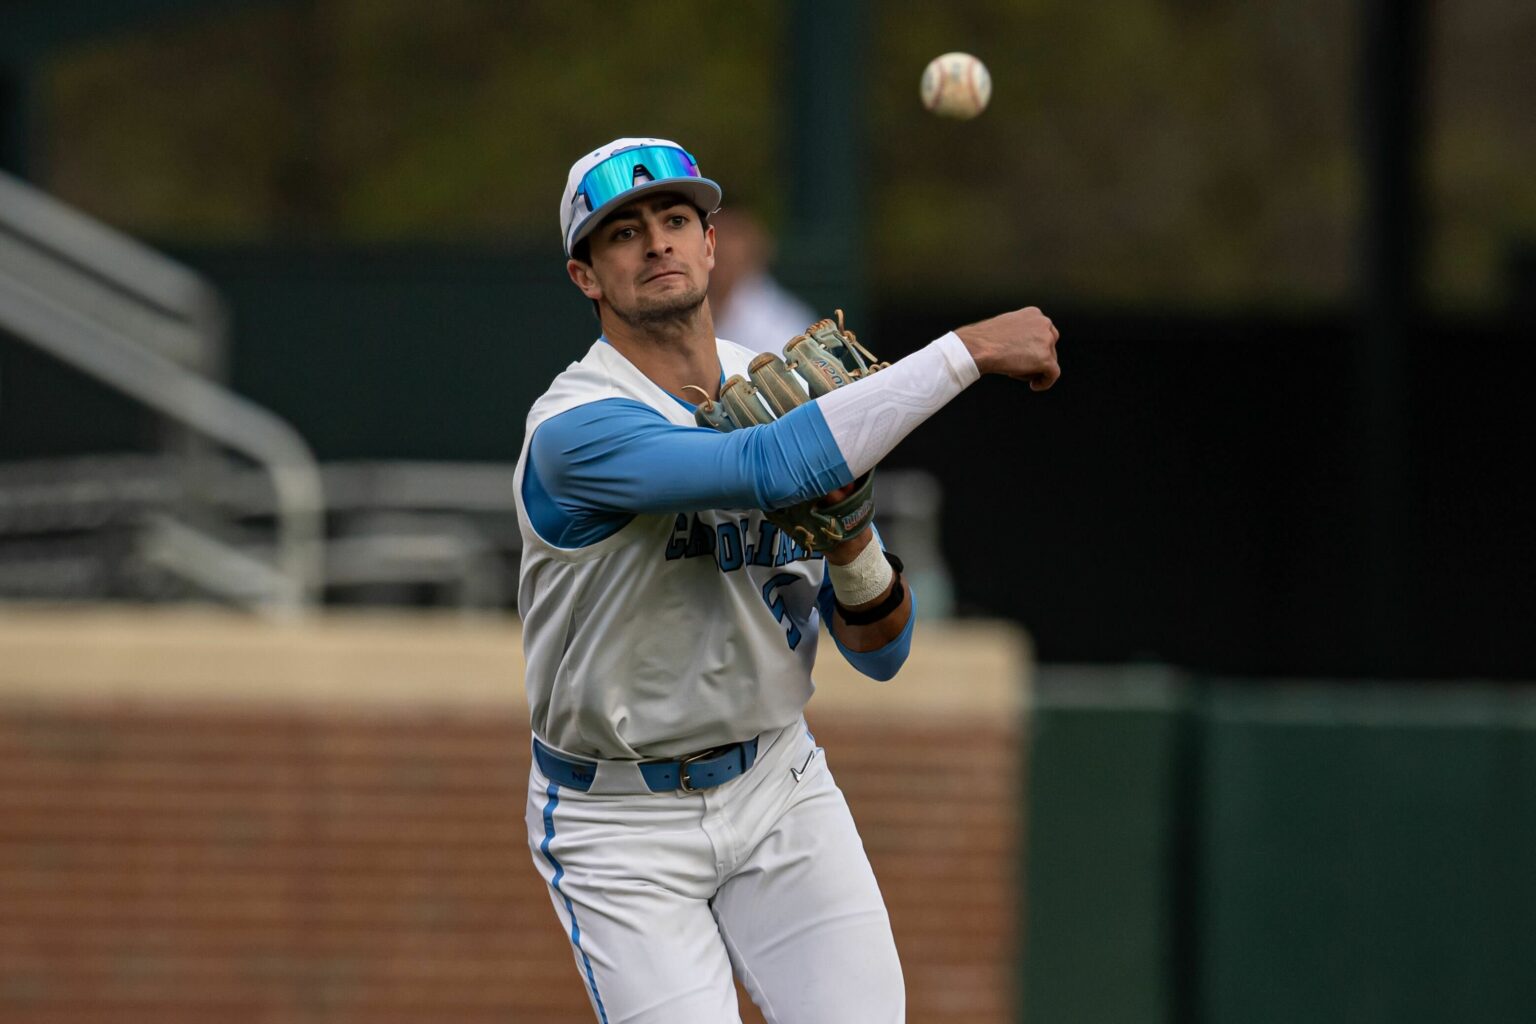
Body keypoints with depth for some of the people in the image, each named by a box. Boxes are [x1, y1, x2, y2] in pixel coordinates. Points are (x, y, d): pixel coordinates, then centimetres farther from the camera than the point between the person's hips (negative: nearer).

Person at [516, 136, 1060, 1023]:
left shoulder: (780, 394, 2)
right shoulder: (576, 432, -20)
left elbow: (882, 654, 3)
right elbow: (774, 467, -38)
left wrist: (853, 550, -19)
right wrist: (969, 351, -35)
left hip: (781, 787, 5)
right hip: (622, 824, -5)